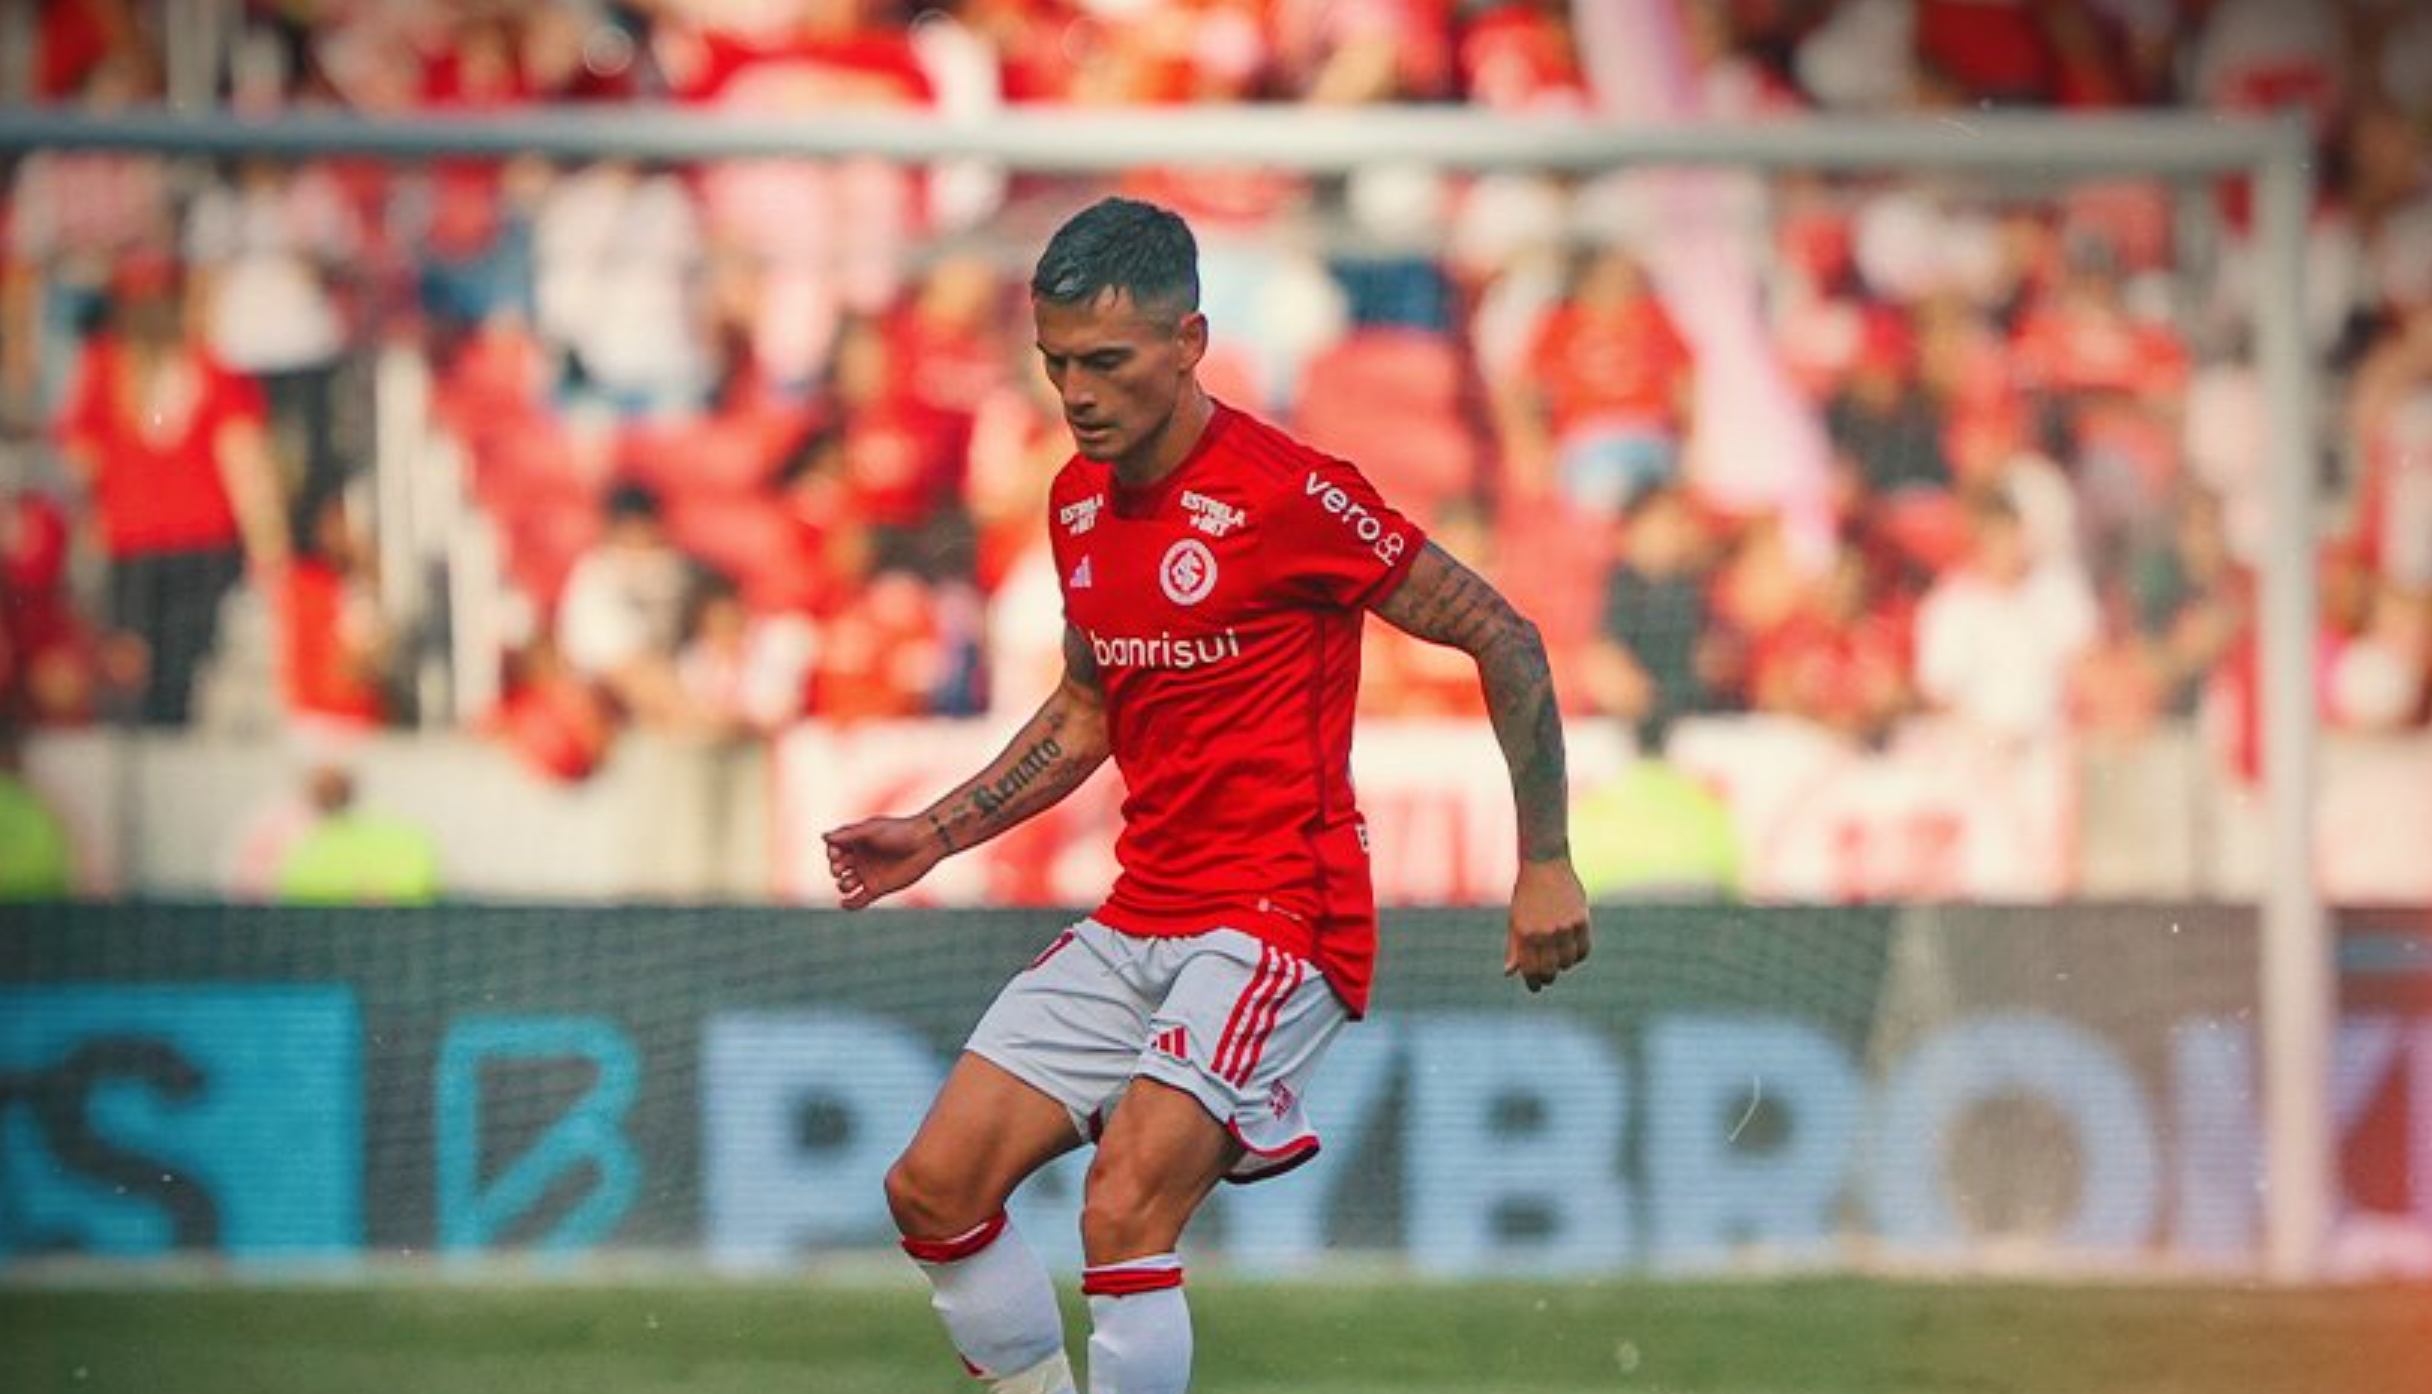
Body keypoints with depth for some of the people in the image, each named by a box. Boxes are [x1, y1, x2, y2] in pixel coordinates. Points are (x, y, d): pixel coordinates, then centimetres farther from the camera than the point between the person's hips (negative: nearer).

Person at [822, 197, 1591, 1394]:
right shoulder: (1077, 501, 8)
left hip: (1277, 919, -8)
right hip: (1134, 924, 8)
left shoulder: (1286, 495, -15)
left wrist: (1545, 866, -10)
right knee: (933, 1189, 1)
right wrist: (937, 834, 15)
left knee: (1124, 1215, -24)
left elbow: (1502, 638, -9)